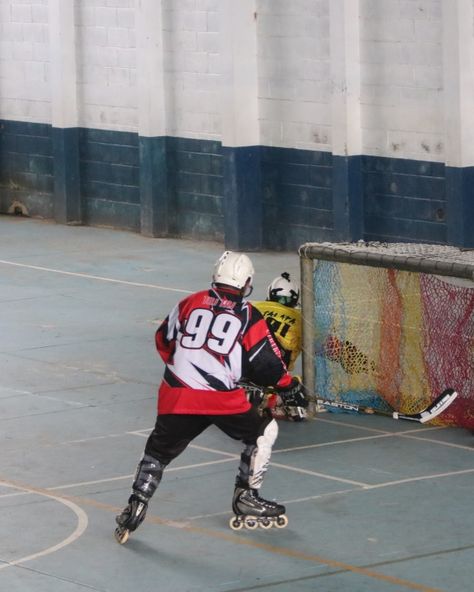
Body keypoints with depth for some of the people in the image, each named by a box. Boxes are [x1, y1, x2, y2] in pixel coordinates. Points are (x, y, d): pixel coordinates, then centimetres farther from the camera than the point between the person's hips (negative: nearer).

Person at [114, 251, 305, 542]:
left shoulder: (190, 303, 12)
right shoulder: (249, 317, 3)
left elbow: (164, 341, 22)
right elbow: (267, 365, 2)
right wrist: (290, 384, 21)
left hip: (176, 395, 3)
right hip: (222, 398, -3)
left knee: (159, 449, 18)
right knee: (264, 432, 17)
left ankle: (135, 508, 7)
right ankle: (246, 499, 16)